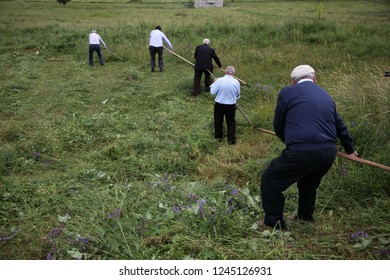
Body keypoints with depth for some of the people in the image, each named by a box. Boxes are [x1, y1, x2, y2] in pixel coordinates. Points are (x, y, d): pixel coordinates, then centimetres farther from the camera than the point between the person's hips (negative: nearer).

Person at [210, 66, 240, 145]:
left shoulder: (219, 80, -17)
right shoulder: (236, 82, -10)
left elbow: (212, 92, -11)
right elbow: (238, 95, 3)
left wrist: (213, 84, 5)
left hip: (219, 105, 0)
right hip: (231, 105, 1)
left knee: (218, 121, 20)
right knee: (231, 122, 17)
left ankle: (218, 137, 33)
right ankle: (231, 139, 18)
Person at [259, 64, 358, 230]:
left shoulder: (287, 92, 1)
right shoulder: (325, 95, 19)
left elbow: (278, 125, 9)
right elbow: (340, 126, 31)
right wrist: (350, 149, 47)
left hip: (302, 152, -6)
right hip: (329, 152, 7)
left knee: (270, 180, 12)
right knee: (309, 183, 33)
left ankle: (274, 223, 19)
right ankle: (305, 216, 50)